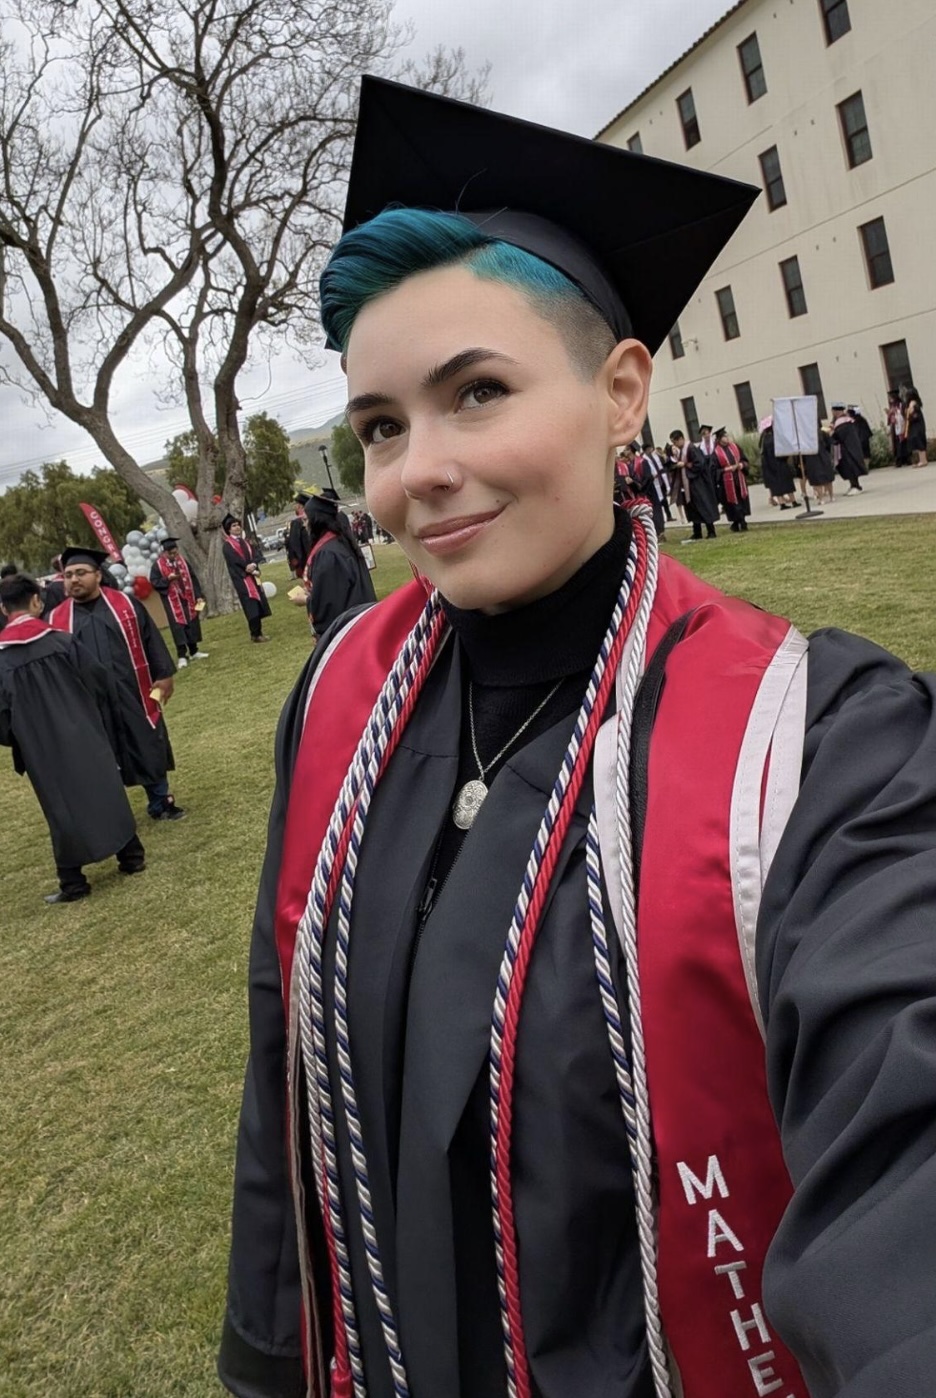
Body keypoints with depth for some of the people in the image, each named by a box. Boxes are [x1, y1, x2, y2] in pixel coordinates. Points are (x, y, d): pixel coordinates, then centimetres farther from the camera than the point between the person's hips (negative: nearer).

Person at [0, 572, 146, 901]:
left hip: (42, 750, -1)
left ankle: (72, 882, 13)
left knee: (62, 807, 7)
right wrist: (97, 719, 17)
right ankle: (132, 856, 21)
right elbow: (98, 681, 0)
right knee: (106, 791, 13)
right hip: (84, 735, 1)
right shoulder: (62, 641, -6)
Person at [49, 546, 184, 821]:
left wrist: (164, 675, -2)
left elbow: (151, 641, 4)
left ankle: (160, 803, 28)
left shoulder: (126, 604, 1)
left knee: (150, 750, 11)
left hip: (134, 695, 0)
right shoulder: (57, 620, 0)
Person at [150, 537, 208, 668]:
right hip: (172, 601, -5)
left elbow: (193, 579, 8)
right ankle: (182, 656, -3)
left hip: (188, 599, 5)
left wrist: (199, 595, 2)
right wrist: (167, 579, -22)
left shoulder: (183, 561, 6)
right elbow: (154, 582, -7)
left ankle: (194, 651, 23)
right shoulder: (158, 565, -7)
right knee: (178, 626, -6)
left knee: (192, 624, 11)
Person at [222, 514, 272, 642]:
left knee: (259, 605, 6)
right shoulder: (227, 545, -4)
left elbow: (254, 556, 4)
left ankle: (258, 632, 12)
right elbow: (236, 561, -14)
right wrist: (250, 569, -16)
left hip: (253, 576, 7)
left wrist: (253, 565, -16)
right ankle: (255, 634, -7)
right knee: (252, 607, -10)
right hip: (242, 579, -7)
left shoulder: (246, 542, 17)